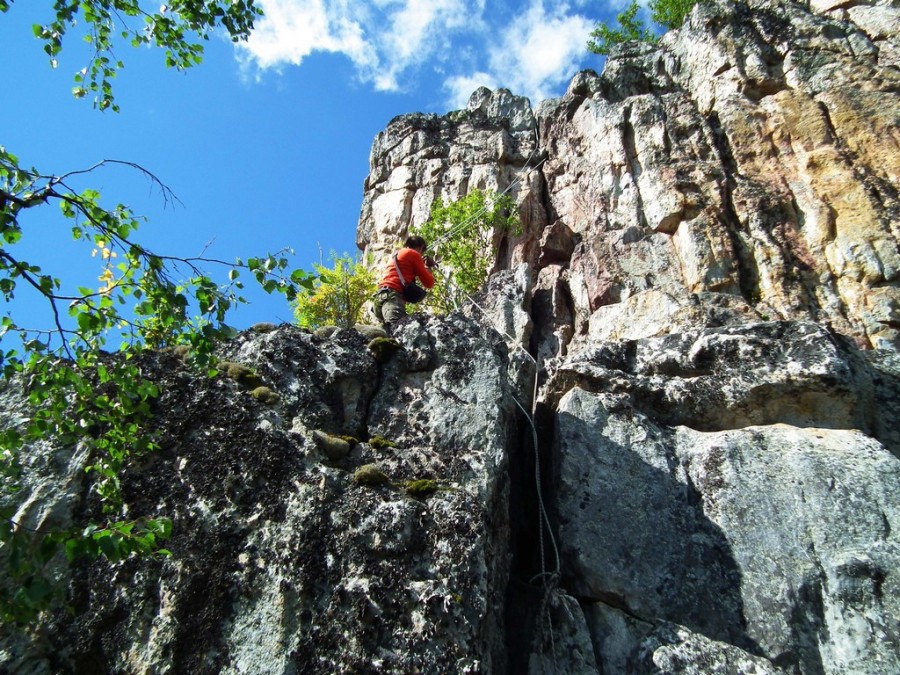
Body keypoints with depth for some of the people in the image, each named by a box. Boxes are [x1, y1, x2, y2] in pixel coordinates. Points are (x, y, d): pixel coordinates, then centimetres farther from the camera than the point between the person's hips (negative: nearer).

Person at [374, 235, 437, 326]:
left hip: (381, 296, 11)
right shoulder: (414, 254, 10)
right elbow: (429, 283, 9)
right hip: (392, 296, -11)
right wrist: (428, 267, 28)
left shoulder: (396, 255, 35)